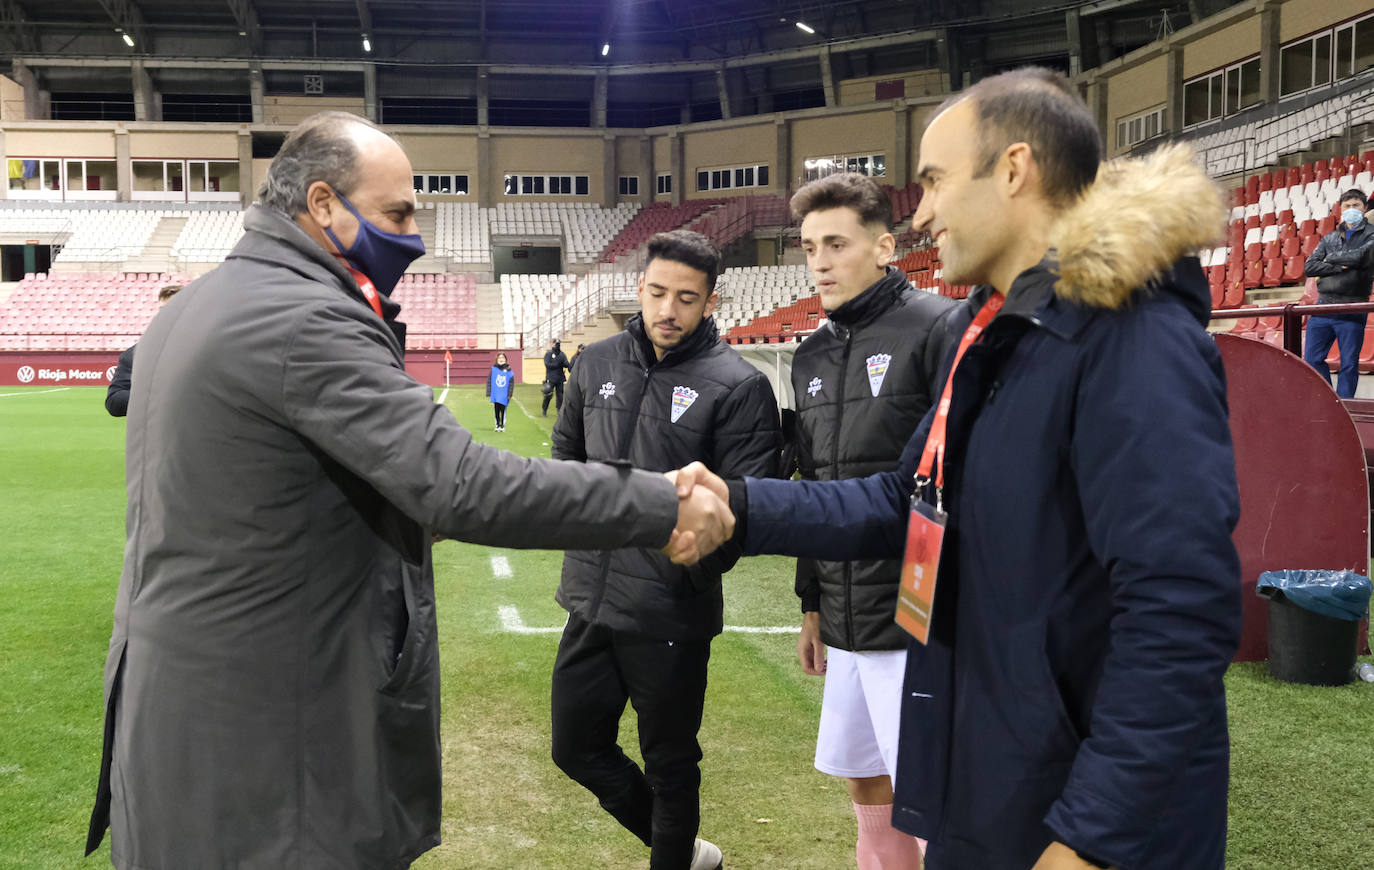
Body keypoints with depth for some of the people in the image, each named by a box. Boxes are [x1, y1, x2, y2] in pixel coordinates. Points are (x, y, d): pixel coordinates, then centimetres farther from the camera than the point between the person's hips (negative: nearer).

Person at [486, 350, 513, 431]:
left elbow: (511, 382, 1)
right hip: (495, 394, 1)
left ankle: (502, 425, 13)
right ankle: (497, 425, 16)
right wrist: (488, 393, 0)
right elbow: (489, 381, 4)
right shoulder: (493, 369, 2)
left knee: (503, 410, 2)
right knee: (496, 410, 5)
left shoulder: (508, 370, 0)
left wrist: (509, 394, -4)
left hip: (504, 395, -1)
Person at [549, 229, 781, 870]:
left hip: (671, 613, -6)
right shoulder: (597, 363, 6)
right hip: (590, 600, 6)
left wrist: (699, 562, -29)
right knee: (576, 748, 16)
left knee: (669, 764, 11)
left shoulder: (738, 385, -11)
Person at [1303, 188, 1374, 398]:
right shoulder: (1330, 238, 17)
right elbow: (1310, 267, 5)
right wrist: (1339, 267, -8)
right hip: (1324, 305, 4)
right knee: (1312, 359, 0)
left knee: (1349, 365, -1)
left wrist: (1331, 258, 0)